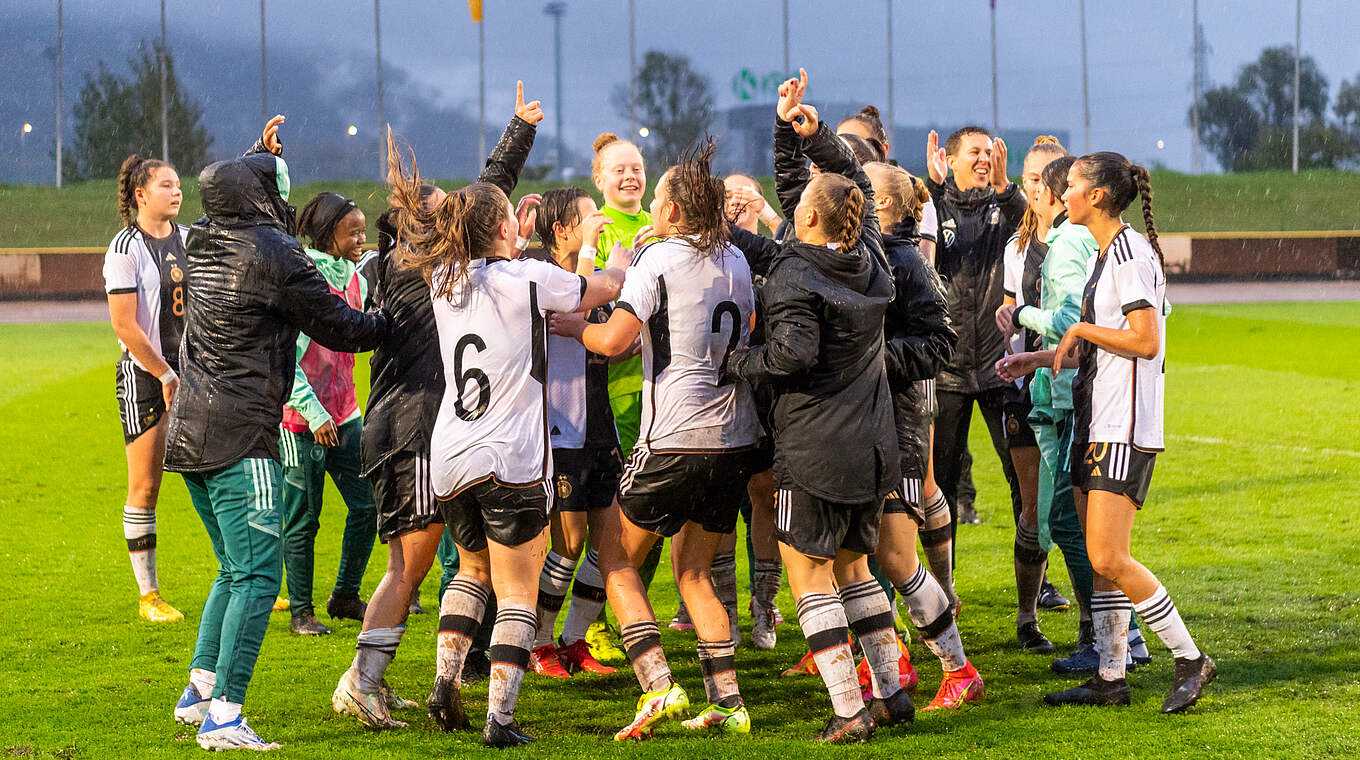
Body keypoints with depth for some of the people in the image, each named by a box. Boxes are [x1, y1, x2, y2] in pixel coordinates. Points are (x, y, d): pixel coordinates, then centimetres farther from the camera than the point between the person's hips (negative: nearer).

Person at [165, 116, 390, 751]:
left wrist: (259, 156, 44)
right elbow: (340, 328, -5)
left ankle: (198, 692, 20)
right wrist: (393, 320, 13)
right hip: (239, 437, -9)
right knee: (257, 574, -8)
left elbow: (229, 203, 36)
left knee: (236, 568, 20)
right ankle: (224, 718, -13)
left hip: (190, 433, 9)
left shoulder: (202, 242, 9)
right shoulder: (276, 256, -13)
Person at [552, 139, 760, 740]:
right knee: (694, 571, 18)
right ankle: (727, 702, 9)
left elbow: (614, 339, -17)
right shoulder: (735, 261, 11)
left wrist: (572, 326, 4)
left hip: (675, 438, -6)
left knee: (616, 559, 8)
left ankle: (659, 686, -7)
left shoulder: (659, 258, -8)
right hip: (736, 437, 6)